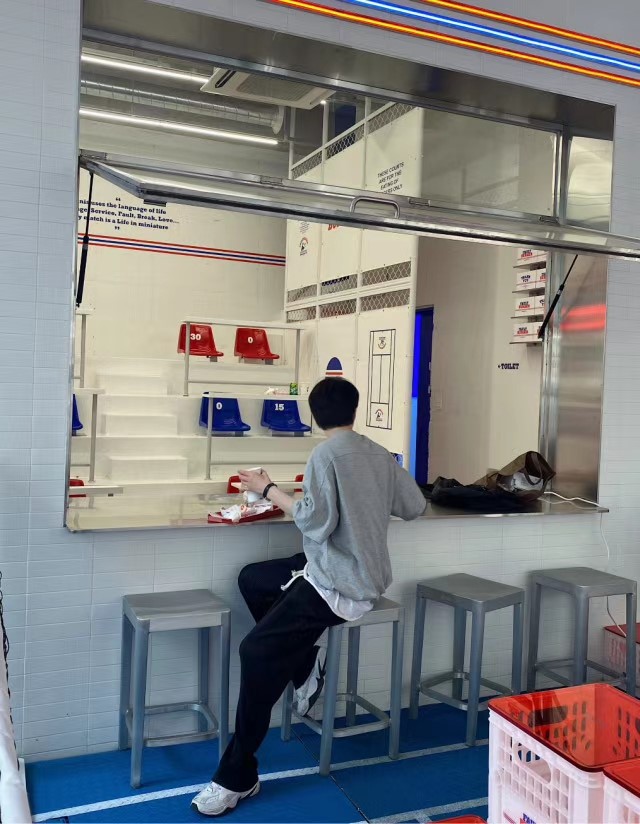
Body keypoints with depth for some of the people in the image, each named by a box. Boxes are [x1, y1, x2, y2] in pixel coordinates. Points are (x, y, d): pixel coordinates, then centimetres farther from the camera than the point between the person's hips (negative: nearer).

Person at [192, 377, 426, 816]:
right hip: (365, 573, 9)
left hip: (339, 584, -9)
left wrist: (269, 489, -11)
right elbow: (415, 507, 12)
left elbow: (317, 522, -22)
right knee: (252, 579, 19)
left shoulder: (326, 454, -15)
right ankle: (304, 663, 16)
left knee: (257, 652, -13)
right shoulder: (380, 455, 6)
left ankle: (237, 777, -5)